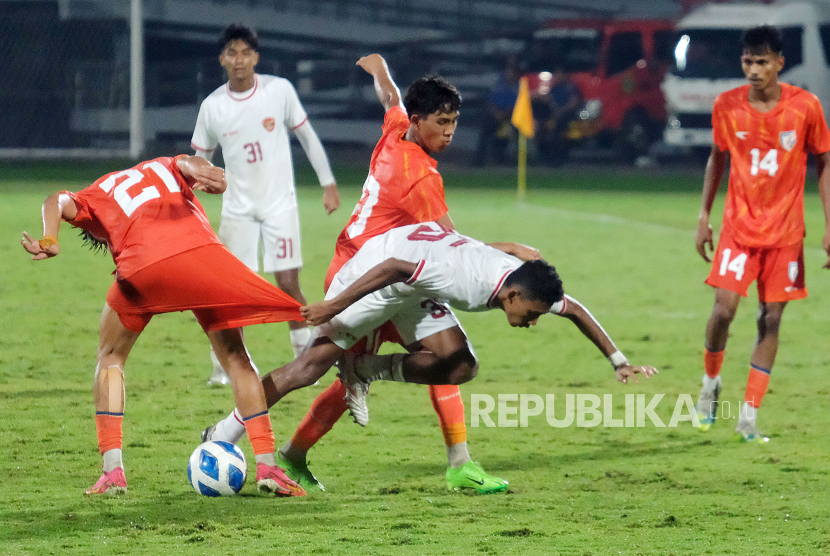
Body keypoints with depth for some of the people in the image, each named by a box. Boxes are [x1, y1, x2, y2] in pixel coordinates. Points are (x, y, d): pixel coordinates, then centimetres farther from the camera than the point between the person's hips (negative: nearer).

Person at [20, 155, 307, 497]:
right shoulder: (164, 168, 37)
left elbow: (59, 202, 8)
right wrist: (201, 173, -10)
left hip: (142, 263, -1)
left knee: (110, 358, 23)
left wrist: (49, 241, -12)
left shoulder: (92, 198, 32)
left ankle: (113, 470, 11)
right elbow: (188, 163, 12)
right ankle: (267, 466, 9)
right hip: (198, 247, 1)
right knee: (235, 356, 16)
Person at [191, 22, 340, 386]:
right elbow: (199, 162, 7)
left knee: (288, 285, -5)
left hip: (280, 204, -1)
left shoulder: (279, 90, -6)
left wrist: (328, 184, 3)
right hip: (238, 209, 1)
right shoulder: (212, 107, -3)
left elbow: (306, 136, 4)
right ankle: (225, 366, 8)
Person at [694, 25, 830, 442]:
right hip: (739, 226, 0)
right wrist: (703, 216, 8)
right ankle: (710, 382, 16)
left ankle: (748, 418, 6)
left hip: (786, 231, 0)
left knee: (771, 319, 0)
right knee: (724, 309, -12)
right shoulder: (726, 106, -4)